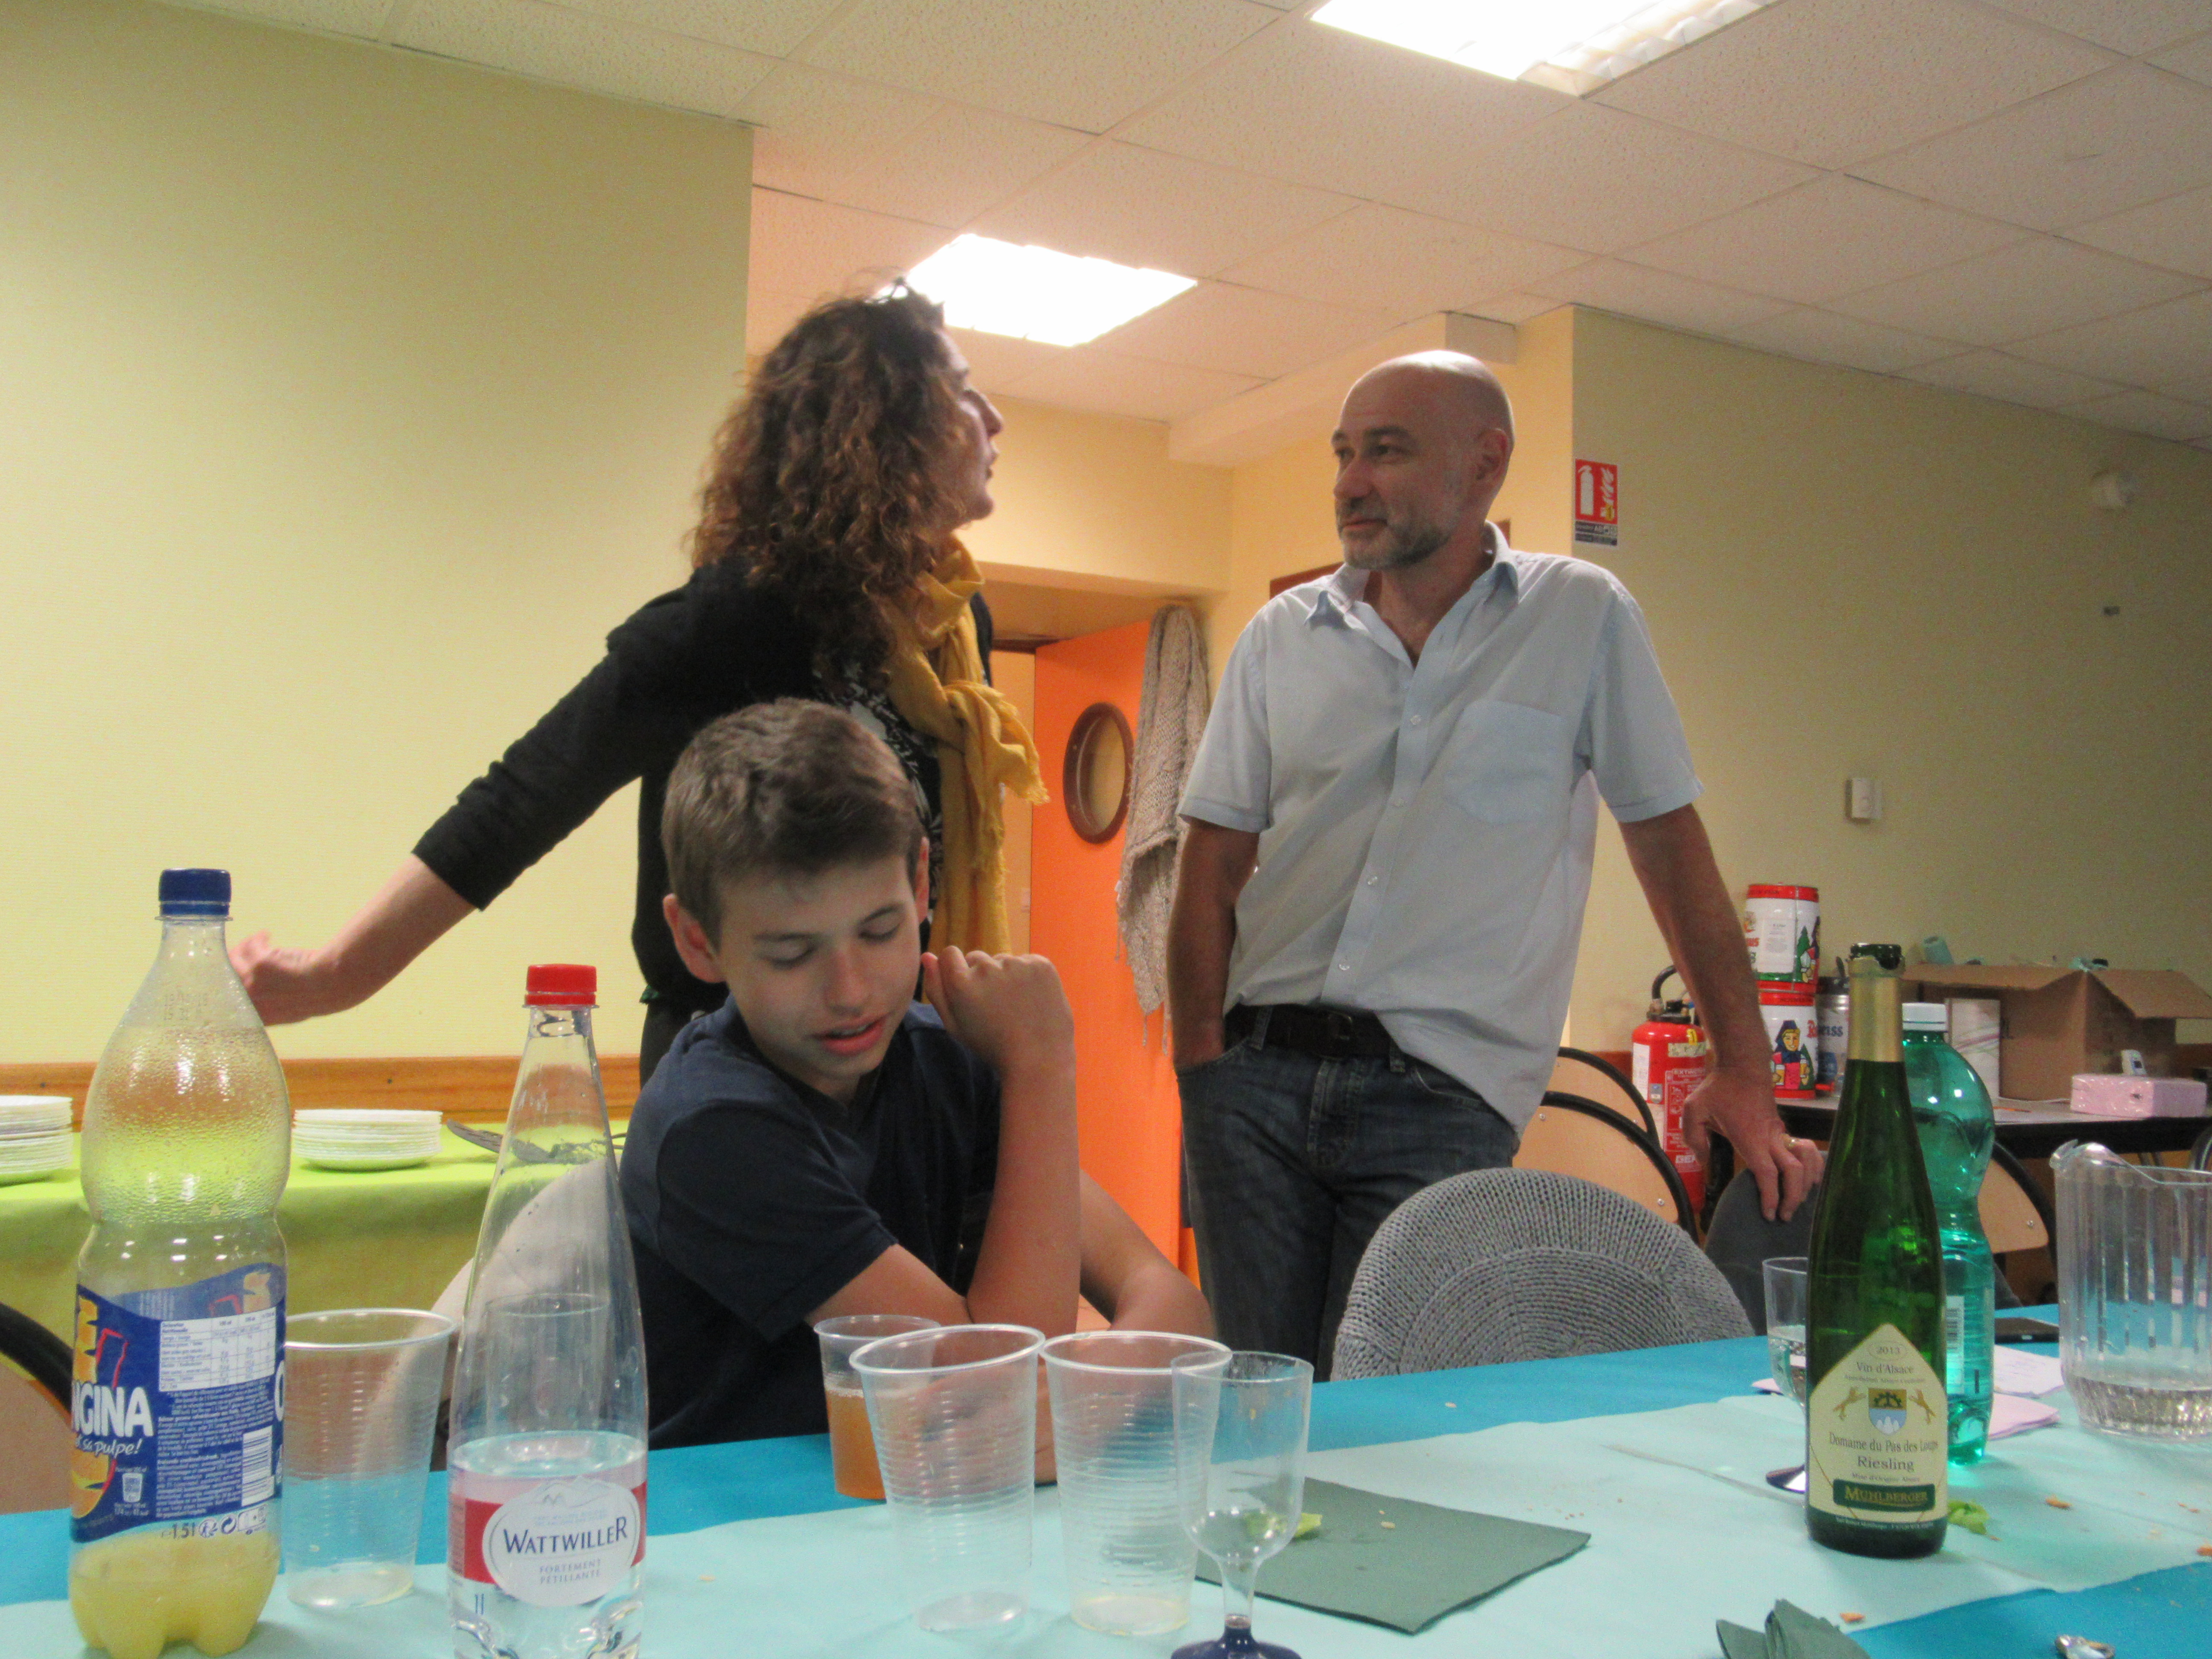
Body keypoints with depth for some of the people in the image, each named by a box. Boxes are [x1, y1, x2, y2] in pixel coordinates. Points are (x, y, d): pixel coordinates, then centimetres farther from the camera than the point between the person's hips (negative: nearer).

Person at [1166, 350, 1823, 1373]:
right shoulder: (1283, 636, 10)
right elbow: (1215, 860, 9)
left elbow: (1669, 840, 6)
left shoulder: (1585, 618, 4)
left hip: (1442, 1095, -2)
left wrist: (1743, 1071, 2)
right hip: (1257, 1074, 3)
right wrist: (1201, 1058, -3)